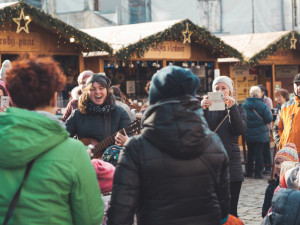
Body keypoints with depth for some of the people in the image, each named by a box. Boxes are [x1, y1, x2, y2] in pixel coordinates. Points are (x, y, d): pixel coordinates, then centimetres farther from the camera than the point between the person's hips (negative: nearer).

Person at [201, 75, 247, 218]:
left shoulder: (238, 110, 11)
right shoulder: (208, 109, 11)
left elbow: (241, 129, -8)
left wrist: (232, 108, -19)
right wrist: (202, 109, -20)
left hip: (231, 164, 0)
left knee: (230, 211, -2)